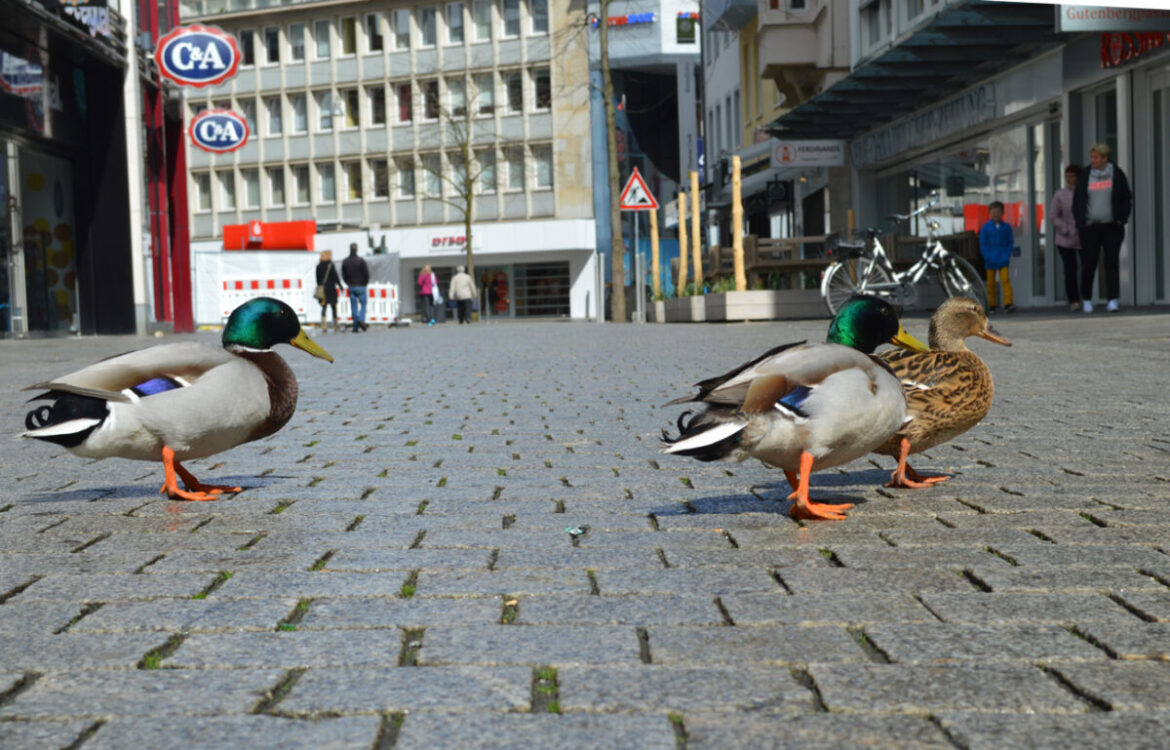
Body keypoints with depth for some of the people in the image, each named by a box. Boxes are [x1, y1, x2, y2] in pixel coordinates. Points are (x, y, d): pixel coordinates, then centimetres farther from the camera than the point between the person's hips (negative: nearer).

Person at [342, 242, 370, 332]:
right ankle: (361, 320, -17)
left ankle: (355, 327, 5)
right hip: (361, 287, -3)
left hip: (351, 287, 3)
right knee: (363, 304, 8)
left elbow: (343, 275, 5)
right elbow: (367, 274, -10)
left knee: (354, 307, 7)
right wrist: (365, 283, 7)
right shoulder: (361, 261, -12)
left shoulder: (345, 262, 0)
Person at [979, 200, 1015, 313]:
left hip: (1003, 260, 0)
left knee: (1005, 280, -13)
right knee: (990, 283, 7)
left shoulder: (1006, 227, 3)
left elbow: (1010, 242, 8)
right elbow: (982, 244, 1)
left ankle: (1008, 304, -18)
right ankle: (991, 305, 16)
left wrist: (1007, 255, -5)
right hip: (990, 261, 0)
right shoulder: (986, 227, -1)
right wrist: (987, 257, -9)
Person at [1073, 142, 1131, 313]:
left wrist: (1121, 219, -2)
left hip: (1112, 226, -1)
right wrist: (1080, 221, -1)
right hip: (1090, 227, 1)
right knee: (1089, 264, 2)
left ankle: (1113, 300, -9)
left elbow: (1127, 198, 9)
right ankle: (1086, 299, 16)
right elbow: (1077, 200, 9)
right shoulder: (1085, 175, 5)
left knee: (1112, 262, -7)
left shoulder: (1116, 174, 3)